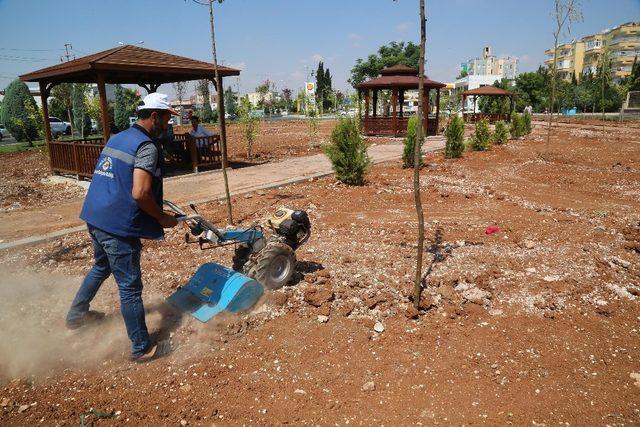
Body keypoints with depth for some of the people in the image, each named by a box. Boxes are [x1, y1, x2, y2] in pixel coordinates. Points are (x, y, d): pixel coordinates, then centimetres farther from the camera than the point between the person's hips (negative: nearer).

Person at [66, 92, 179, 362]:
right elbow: (140, 194, -25)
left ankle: (76, 315, 49)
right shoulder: (147, 146, -15)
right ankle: (142, 349, 11)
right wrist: (163, 218, -10)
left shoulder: (118, 138, 13)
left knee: (101, 267, 31)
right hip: (119, 227, -9)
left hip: (95, 218, 9)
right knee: (130, 287, 0)